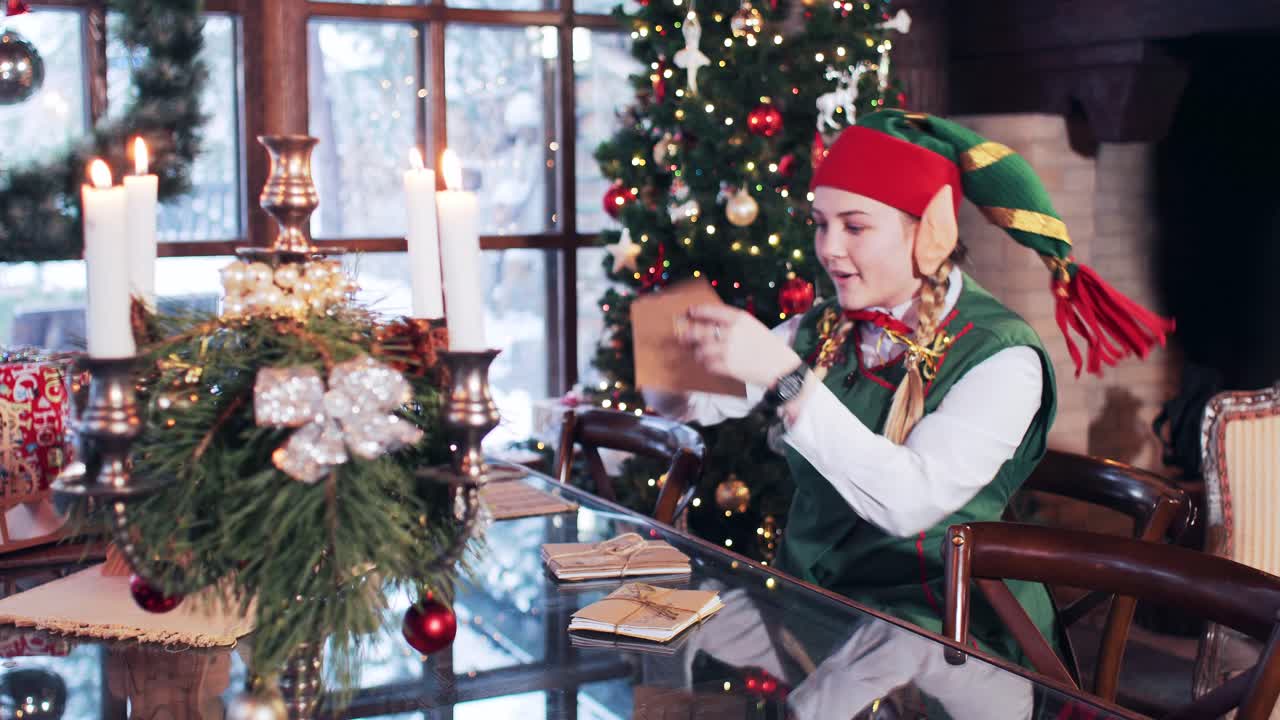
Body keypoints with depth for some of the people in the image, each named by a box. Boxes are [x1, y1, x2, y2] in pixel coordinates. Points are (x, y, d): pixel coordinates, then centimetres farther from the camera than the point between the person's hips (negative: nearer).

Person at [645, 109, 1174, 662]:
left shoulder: (1002, 359, -11)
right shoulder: (819, 333, 6)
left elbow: (910, 501, -24)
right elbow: (693, 403, 4)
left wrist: (785, 378, -29)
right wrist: (679, 354, -19)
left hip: (933, 630, -5)